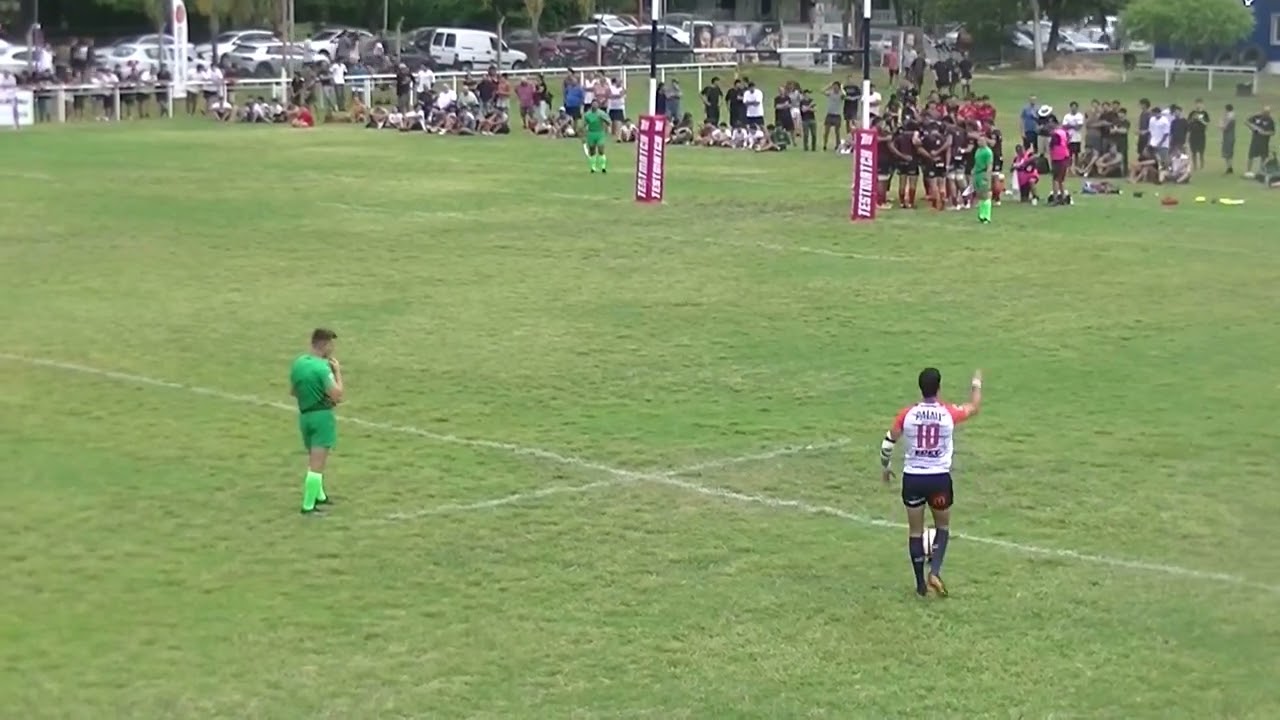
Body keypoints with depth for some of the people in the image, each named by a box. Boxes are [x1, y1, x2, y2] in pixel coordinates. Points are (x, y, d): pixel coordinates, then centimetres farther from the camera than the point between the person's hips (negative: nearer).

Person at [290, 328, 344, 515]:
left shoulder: (298, 363, 6)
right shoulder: (322, 367, -20)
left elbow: (293, 391, 18)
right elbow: (337, 395, -22)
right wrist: (337, 371, -12)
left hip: (304, 414, 9)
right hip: (322, 416, -9)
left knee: (314, 460, 25)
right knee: (317, 464, -4)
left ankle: (319, 496, 39)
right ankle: (308, 506, -3)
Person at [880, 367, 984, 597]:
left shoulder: (907, 414, -7)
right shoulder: (949, 413, -9)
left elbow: (888, 442, 2)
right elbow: (974, 407, 11)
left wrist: (885, 467, 20)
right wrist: (976, 384, 29)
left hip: (912, 478, 1)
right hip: (940, 479, -1)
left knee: (915, 531, 13)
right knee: (942, 527, 19)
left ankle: (921, 584, 16)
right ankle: (934, 572, -1)